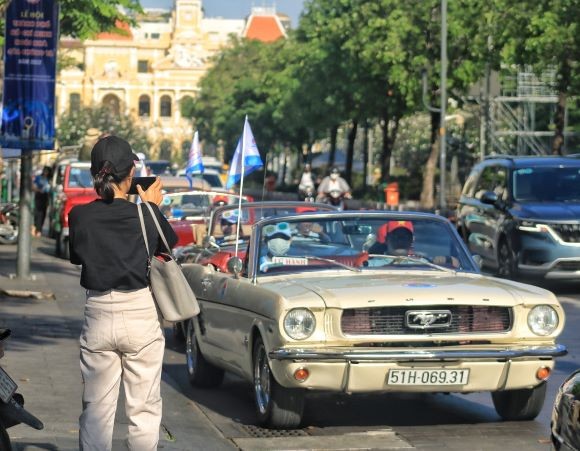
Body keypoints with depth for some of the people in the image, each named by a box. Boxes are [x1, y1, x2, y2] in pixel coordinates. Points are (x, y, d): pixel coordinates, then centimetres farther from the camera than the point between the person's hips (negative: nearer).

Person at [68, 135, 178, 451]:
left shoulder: (80, 216, -7)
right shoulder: (146, 215, -9)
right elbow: (169, 244, 10)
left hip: (98, 315, 1)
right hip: (141, 316, -1)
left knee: (95, 410, 9)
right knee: (144, 410, 7)